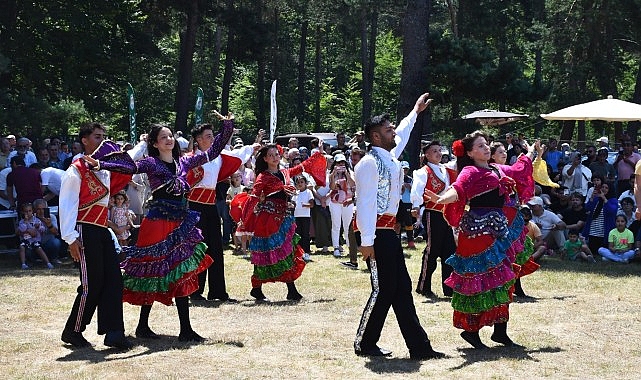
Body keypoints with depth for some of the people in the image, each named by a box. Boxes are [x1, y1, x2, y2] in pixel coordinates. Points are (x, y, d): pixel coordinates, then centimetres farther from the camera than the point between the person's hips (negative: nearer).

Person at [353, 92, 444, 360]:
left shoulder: (391, 157, 13)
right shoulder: (369, 163, -14)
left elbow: (403, 133, 36)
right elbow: (365, 204, -20)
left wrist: (415, 111, 50)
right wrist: (366, 242, -25)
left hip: (389, 232, 10)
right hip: (376, 232, -10)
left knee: (402, 289, 8)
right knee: (383, 289, -6)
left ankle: (418, 346, 9)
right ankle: (364, 344, 8)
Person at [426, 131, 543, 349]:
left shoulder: (497, 170, 16)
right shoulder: (470, 172, -9)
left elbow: (518, 170, 36)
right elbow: (458, 189, -28)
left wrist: (531, 153, 52)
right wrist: (443, 198, -50)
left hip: (500, 231, 8)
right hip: (479, 232, -8)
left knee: (502, 281, 10)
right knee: (479, 282, -6)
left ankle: (500, 331, 16)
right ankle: (470, 330, 3)